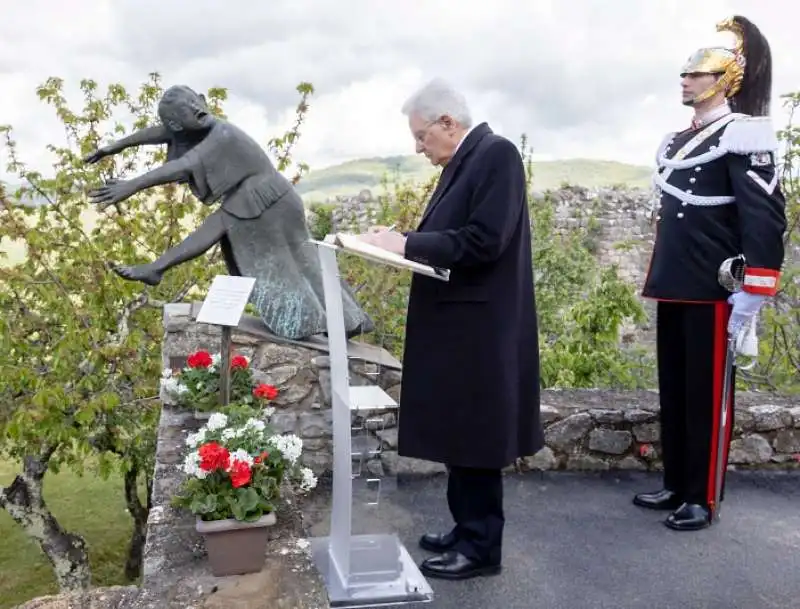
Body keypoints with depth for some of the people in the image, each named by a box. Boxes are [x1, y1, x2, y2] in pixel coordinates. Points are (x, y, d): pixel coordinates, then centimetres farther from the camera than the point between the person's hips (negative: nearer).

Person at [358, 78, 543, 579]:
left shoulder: (497, 154, -14)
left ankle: (482, 546, 15)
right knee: (458, 432, 16)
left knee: (474, 436, 1)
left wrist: (407, 245, -17)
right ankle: (467, 528, 30)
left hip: (479, 328, -9)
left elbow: (482, 242, -23)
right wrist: (402, 241, 1)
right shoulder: (464, 161, 13)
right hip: (456, 323, 9)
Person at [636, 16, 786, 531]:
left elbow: (766, 218, -16)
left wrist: (751, 295, -19)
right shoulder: (676, 143, 16)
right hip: (674, 290, 8)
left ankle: (704, 498, 13)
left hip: (713, 293, -8)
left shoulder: (742, 135, -9)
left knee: (707, 394, 1)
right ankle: (677, 486, 25)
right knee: (673, 391, 13)